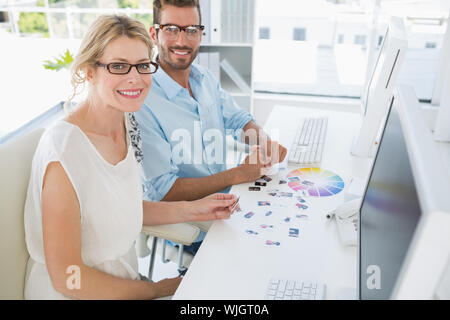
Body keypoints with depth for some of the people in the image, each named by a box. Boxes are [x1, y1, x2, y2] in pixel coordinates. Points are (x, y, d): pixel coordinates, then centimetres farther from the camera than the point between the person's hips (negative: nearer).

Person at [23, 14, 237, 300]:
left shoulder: (126, 121, -4)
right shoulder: (65, 152, -27)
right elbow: (66, 279, -21)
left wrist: (192, 210, -3)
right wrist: (157, 290, -13)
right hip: (74, 292, -6)